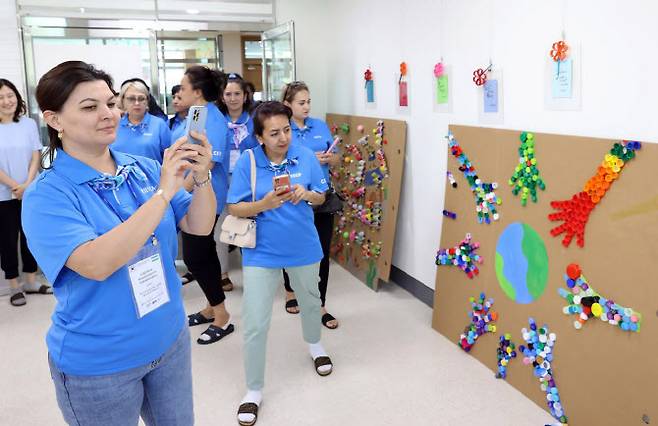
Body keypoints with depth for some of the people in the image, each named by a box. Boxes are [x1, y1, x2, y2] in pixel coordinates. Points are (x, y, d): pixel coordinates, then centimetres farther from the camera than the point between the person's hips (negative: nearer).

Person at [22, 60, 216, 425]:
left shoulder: (144, 169, -4)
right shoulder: (47, 195, -16)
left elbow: (199, 227, -3)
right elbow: (97, 264, -30)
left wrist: (202, 178, -22)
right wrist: (163, 192, -32)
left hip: (170, 339, 4)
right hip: (97, 363, -4)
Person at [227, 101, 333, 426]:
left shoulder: (305, 156, -9)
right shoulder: (247, 161, -15)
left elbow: (321, 197, 1)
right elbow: (234, 208, -13)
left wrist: (306, 194, -22)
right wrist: (265, 204, -30)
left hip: (303, 248, 3)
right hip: (261, 252, -2)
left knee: (310, 301, 27)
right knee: (255, 324, -2)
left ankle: (314, 344, 59)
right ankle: (253, 390, 19)